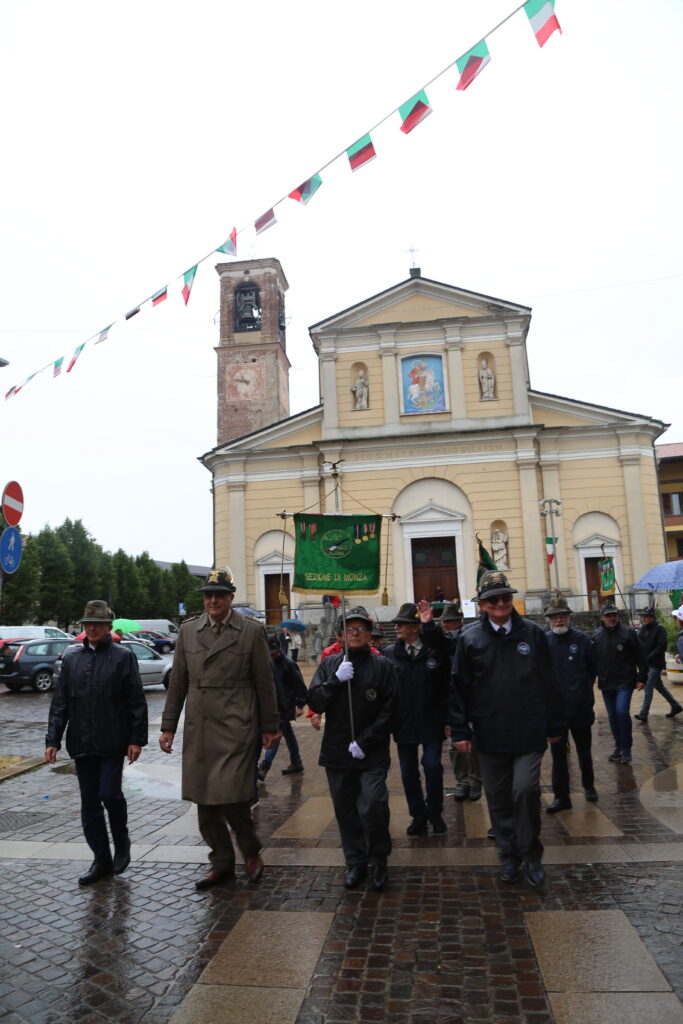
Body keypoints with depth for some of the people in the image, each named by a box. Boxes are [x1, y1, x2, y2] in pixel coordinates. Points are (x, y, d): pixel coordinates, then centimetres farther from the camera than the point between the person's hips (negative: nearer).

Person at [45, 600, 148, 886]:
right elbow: (60, 702, 8)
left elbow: (136, 701, -4)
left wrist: (137, 739, -8)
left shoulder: (123, 656, -3)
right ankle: (102, 860, 24)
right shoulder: (71, 657, 7)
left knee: (110, 794, -6)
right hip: (81, 743, 4)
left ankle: (122, 843, 23)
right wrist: (53, 739, 3)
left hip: (112, 742, -4)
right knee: (90, 803, 9)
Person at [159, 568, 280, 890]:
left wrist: (269, 727, 2)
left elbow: (264, 683, 1)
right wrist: (168, 727, 8)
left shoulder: (252, 631, -3)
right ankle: (221, 863, 30)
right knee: (204, 800, 10)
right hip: (198, 728, 4)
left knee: (230, 794, -9)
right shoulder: (188, 630, 7)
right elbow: (177, 682, 10)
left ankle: (251, 851, 20)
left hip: (236, 727, -4)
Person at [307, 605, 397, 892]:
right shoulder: (330, 664, 5)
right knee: (345, 810, 11)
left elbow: (388, 710, -6)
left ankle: (379, 861, 15)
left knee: (373, 808, -11)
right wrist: (336, 680, -15)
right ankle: (355, 862, 30)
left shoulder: (381, 665, -3)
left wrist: (364, 742, -12)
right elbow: (315, 702, -1)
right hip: (337, 752, 3)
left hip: (372, 753, -3)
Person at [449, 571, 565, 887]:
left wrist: (555, 725, 8)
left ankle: (531, 854, 15)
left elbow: (549, 683, 5)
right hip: (490, 734, 1)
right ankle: (509, 855, 31)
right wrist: (460, 731, -3)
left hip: (529, 732, -1)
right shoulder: (469, 639, -3)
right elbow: (458, 688, -1)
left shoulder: (533, 633, 0)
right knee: (498, 798, 11)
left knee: (526, 790, -9)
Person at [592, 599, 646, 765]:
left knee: (622, 711, -16)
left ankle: (626, 748, 1)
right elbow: (592, 660, 9)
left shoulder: (629, 633, -5)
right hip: (606, 683, 4)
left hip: (625, 682, -4)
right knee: (612, 716, 11)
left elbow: (640, 657, -2)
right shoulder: (596, 636, 3)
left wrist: (641, 677, -5)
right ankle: (618, 747, 26)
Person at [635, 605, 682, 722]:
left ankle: (644, 713, -4)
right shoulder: (643, 629, 8)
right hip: (647, 663, 7)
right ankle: (675, 706, 32)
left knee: (648, 687, -8)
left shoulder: (659, 628, -12)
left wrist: (649, 657, -19)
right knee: (658, 686, 17)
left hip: (656, 663, -7)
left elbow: (662, 646, -16)